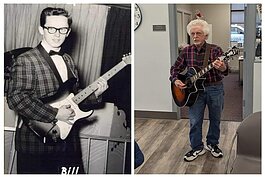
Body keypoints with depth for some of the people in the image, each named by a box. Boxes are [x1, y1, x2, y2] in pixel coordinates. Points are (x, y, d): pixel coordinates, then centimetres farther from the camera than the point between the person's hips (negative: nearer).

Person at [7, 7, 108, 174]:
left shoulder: (68, 60, 12)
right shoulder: (26, 61, -12)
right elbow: (15, 98, -22)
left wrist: (94, 94, 2)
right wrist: (55, 114, -23)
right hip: (37, 144, -6)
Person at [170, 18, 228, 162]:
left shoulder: (215, 50, -9)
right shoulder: (186, 51, -1)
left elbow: (225, 70, -18)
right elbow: (175, 68, 7)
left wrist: (222, 68, -42)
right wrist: (175, 80, -12)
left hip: (215, 89, -1)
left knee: (215, 119, 14)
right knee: (194, 122, 5)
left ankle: (212, 144, 35)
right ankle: (197, 148, 23)